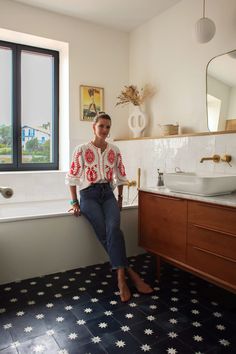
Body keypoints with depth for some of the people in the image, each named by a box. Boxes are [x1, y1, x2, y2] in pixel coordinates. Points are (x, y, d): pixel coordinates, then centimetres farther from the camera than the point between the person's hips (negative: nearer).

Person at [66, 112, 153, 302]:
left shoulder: (114, 150, 9)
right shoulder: (82, 149, -1)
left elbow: (120, 176, 16)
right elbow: (72, 177, -1)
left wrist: (120, 198, 11)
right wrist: (75, 203, -4)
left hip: (108, 193, 2)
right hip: (89, 194, -2)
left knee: (113, 228, -27)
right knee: (106, 232, -24)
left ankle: (121, 277, -23)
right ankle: (129, 272, -12)